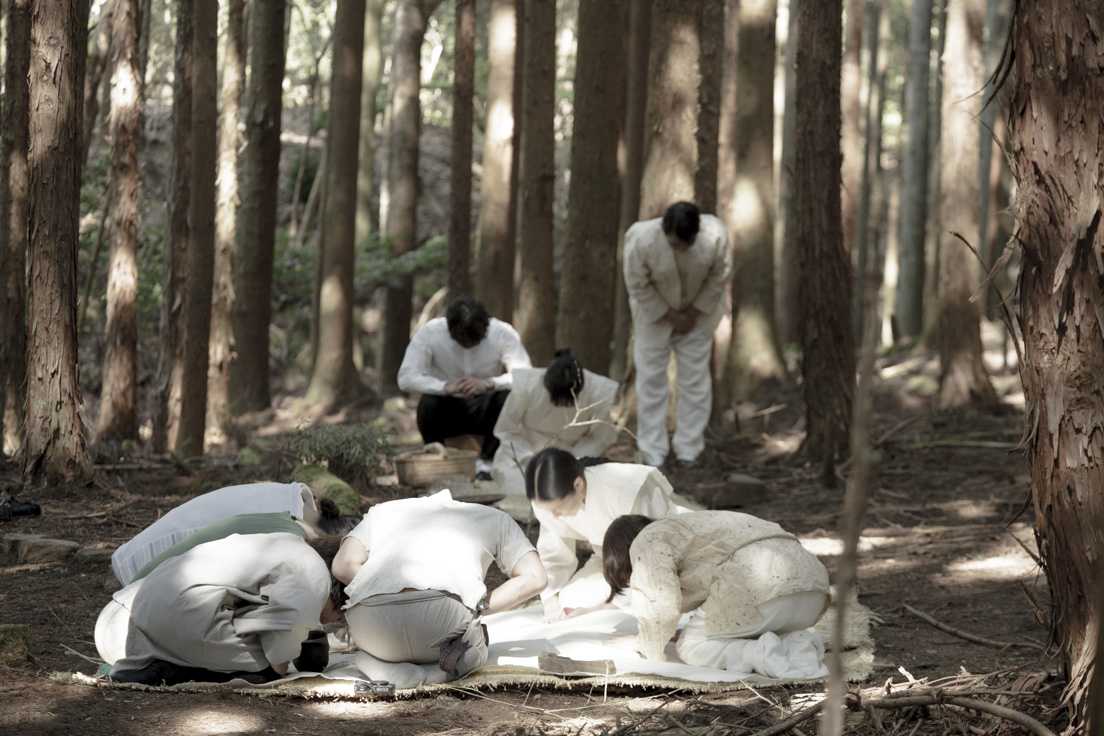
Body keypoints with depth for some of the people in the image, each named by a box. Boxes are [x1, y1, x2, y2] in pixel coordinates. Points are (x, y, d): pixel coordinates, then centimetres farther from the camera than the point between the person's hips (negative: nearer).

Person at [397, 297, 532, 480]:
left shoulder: (503, 333, -15)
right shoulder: (429, 333, -16)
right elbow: (406, 378, -25)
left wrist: (488, 383, -44)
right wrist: (445, 387, -43)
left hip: (484, 410, 1)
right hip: (447, 411, -1)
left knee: (506, 398, -31)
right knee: (428, 403, -34)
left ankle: (487, 462, -10)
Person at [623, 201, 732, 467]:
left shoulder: (715, 235, -29)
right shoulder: (641, 239, -33)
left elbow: (719, 275, -10)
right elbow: (637, 285, -18)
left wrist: (696, 311, -10)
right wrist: (670, 316, -14)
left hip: (697, 314, 1)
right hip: (654, 315, -1)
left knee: (696, 382, 5)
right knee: (651, 381, 2)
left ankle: (688, 451, 15)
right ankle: (653, 454, 11)